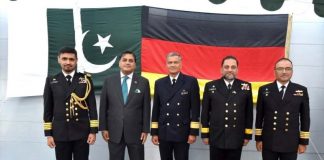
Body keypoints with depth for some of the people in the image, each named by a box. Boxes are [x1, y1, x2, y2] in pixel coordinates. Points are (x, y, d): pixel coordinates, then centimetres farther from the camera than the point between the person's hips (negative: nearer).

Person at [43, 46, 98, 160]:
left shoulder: (86, 79, 4)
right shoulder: (51, 81, 5)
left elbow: (92, 106, 1)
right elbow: (48, 108, 5)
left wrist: (93, 130, -4)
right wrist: (48, 133, 1)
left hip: (82, 132, 0)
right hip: (60, 133, 0)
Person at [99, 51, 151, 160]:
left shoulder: (143, 82, 2)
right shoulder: (109, 81, 4)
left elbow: (146, 108, 1)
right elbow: (103, 106, 4)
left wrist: (145, 130, -3)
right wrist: (103, 128, 0)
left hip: (136, 132, -1)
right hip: (114, 131, 1)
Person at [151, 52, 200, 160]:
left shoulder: (191, 81, -2)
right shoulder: (159, 83, 6)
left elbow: (195, 108, -4)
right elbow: (156, 109, 7)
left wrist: (193, 132, -8)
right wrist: (154, 132, 4)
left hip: (182, 133, -2)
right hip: (163, 133, 3)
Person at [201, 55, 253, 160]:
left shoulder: (245, 87, 2)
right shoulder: (210, 86, 2)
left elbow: (249, 112, 5)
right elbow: (205, 111, 3)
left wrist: (248, 135, 3)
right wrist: (205, 134, 1)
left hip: (236, 138, 1)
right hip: (216, 137, 0)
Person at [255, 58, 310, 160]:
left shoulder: (301, 91, 1)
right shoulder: (264, 90, 1)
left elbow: (305, 117, 4)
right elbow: (259, 116, 4)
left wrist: (303, 141, 2)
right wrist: (258, 138, 3)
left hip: (291, 143, 0)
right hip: (268, 142, 0)